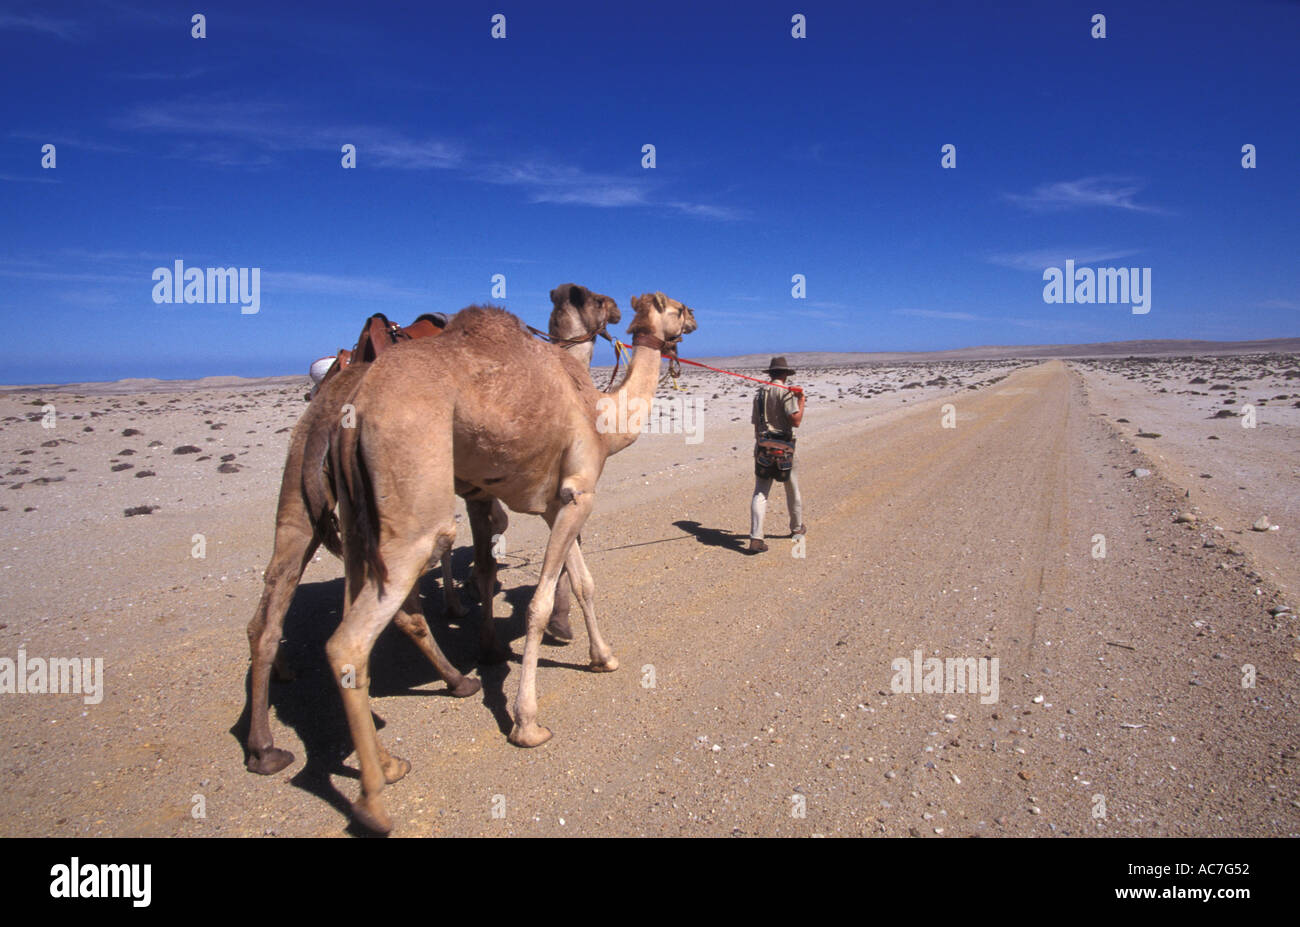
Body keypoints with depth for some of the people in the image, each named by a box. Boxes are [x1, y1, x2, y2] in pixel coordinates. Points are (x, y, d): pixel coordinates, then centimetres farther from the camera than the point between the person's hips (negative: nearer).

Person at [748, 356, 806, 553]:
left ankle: (756, 538, -11)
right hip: (783, 448, -4)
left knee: (760, 493, 0)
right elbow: (796, 421, -17)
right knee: (792, 490, 17)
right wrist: (801, 401, -4)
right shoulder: (786, 392, -10)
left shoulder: (759, 393, 10)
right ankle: (797, 528, 34)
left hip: (763, 447, 4)